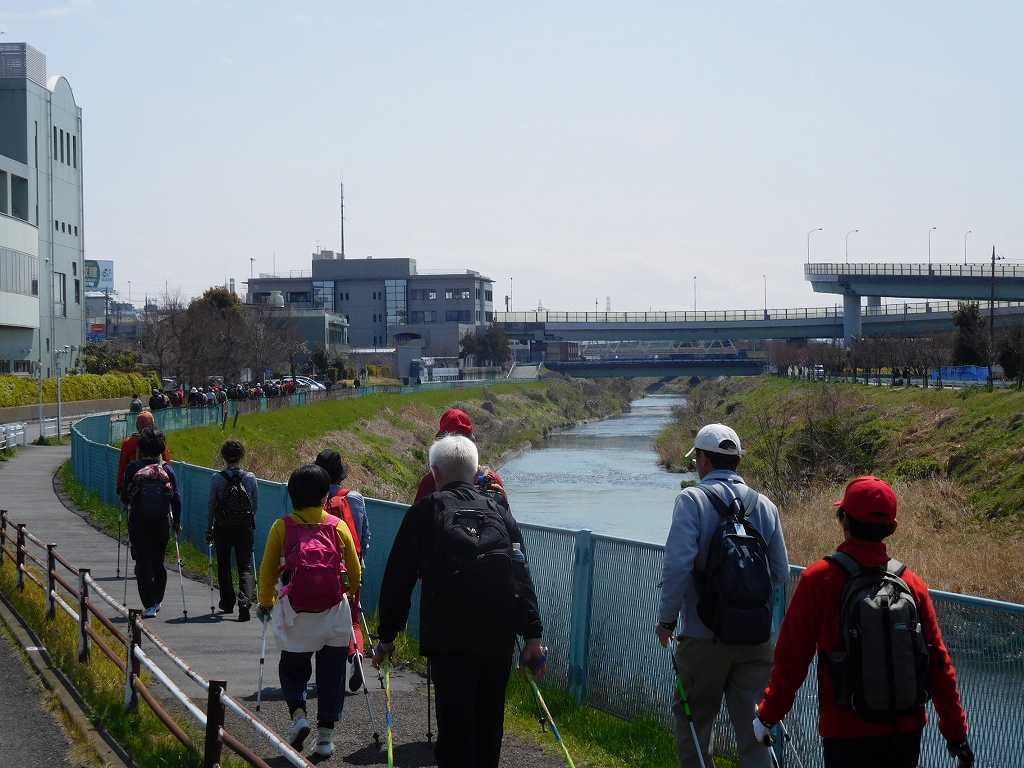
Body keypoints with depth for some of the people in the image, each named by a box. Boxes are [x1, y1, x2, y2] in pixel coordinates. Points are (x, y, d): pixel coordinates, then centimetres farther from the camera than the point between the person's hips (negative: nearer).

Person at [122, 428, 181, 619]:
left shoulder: (133, 468, -4)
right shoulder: (167, 469, 0)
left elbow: (125, 497, -1)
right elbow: (176, 498, -1)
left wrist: (129, 504, 21)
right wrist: (177, 521, 9)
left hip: (138, 522, -2)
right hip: (162, 522, 2)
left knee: (143, 562, 1)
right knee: (158, 562, 16)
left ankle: (149, 605, -6)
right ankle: (157, 601, 25)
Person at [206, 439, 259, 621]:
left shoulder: (217, 479, -9)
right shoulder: (250, 478, -5)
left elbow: (211, 506, -3)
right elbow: (256, 505, 3)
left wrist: (208, 529, 7)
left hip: (222, 529, 0)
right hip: (245, 528, 0)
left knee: (224, 566, 17)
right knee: (245, 567, 3)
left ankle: (227, 602, 27)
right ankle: (245, 601, -18)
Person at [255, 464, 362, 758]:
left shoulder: (282, 527, -1)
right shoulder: (339, 527, 2)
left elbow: (268, 570, 4)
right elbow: (355, 572, 10)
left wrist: (265, 603, 19)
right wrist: (353, 595, 29)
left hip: (295, 612, 0)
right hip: (335, 613, 1)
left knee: (293, 668, 17)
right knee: (331, 673, 10)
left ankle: (298, 713, -7)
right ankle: (325, 736, 9)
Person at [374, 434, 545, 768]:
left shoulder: (426, 510, 4)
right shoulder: (498, 507, 11)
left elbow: (398, 577, 3)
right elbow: (522, 575, 4)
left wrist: (387, 635, 10)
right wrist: (533, 635, 3)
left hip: (450, 640, -3)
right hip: (500, 635, 4)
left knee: (455, 727, -3)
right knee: (489, 722, 17)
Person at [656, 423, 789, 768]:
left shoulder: (692, 499, -8)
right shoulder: (764, 504, 6)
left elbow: (678, 565, -17)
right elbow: (780, 573, 8)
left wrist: (666, 619, -6)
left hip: (705, 637, -4)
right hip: (757, 638, 4)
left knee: (692, 722, 11)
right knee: (753, 728, 7)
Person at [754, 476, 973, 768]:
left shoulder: (819, 579, -10)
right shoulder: (912, 583, 0)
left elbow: (791, 657, -7)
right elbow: (939, 662, 2)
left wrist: (768, 716, 7)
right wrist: (956, 733, 10)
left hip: (847, 734, -4)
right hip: (907, 732, 4)